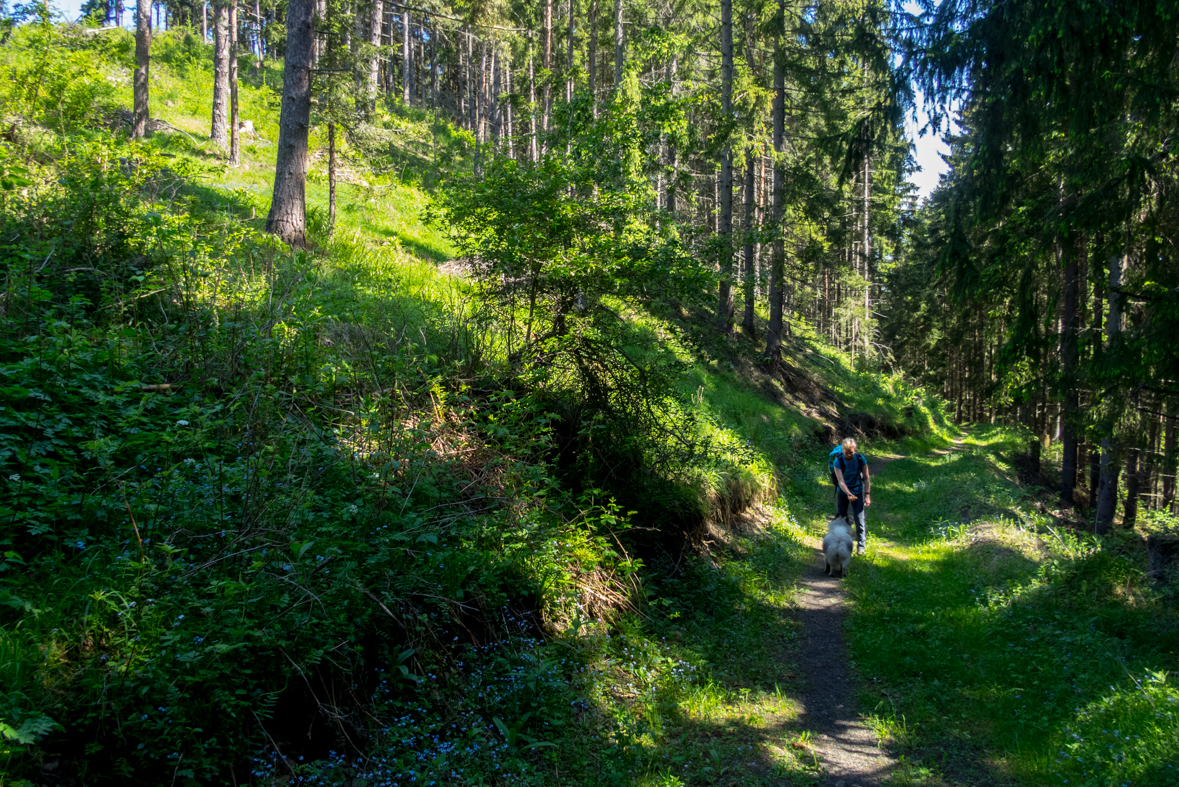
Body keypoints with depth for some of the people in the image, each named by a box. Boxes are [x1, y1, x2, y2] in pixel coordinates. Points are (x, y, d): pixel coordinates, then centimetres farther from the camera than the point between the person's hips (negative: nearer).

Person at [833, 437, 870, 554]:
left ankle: (861, 545, 6)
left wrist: (867, 495, -14)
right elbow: (841, 481, -28)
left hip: (857, 492, 0)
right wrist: (848, 494, -44)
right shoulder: (838, 461, -21)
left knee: (860, 519, -6)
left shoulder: (860, 459, -16)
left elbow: (866, 478, -7)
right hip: (842, 492, 0)